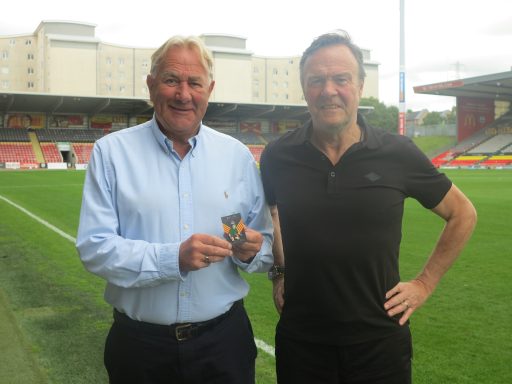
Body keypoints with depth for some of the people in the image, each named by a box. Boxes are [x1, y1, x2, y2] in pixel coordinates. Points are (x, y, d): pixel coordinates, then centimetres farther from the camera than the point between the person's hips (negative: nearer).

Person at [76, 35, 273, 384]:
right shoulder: (111, 152, -3)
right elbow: (94, 247, -11)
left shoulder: (238, 155, 4)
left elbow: (267, 244, 7)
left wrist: (253, 251, -16)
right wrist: (174, 258, -24)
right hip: (140, 343, -1)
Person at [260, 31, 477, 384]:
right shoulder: (277, 157, -4)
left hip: (380, 342, -1)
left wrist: (425, 284, 2)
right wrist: (278, 271, 8)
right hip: (299, 340, 1)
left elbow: (463, 214, 5)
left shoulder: (398, 154, -8)